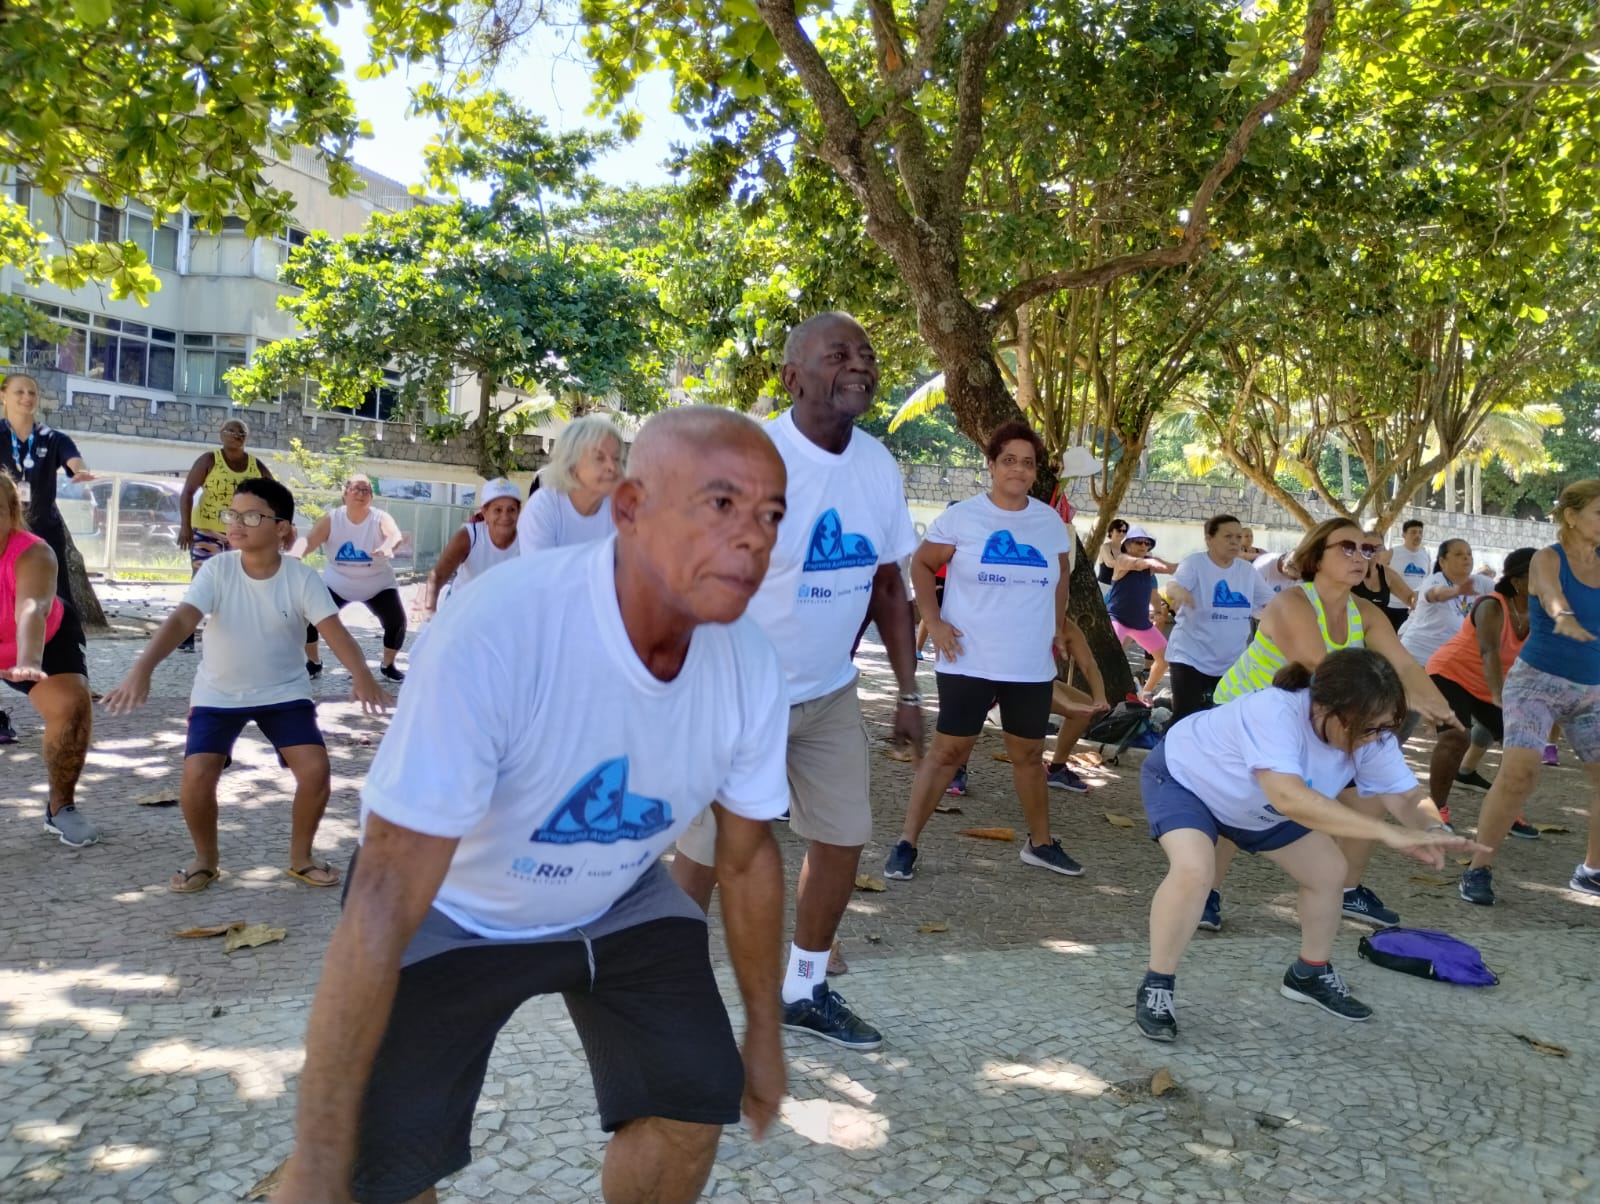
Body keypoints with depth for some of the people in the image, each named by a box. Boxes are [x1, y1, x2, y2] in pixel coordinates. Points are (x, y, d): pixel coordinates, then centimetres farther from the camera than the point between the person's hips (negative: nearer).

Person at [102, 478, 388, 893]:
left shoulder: (302, 578, -16)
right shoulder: (216, 570, -16)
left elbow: (333, 628, -27)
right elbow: (181, 620, -29)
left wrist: (360, 674, -47)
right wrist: (142, 668, -47)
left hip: (284, 692, 0)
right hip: (218, 694, 0)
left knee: (315, 769, -16)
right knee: (196, 776, -17)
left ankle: (301, 856, 10)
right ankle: (205, 860, 12)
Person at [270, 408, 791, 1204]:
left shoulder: (751, 667, -20)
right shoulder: (497, 630, -38)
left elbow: (747, 855, -3)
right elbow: (385, 898, -36)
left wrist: (764, 1028, 8)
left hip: (620, 903, 4)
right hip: (451, 913, -3)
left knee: (695, 1106, -3)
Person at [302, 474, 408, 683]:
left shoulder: (380, 518, -16)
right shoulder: (331, 519, -13)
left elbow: (396, 536, -39)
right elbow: (310, 541, -28)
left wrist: (387, 546, -63)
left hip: (377, 585, -1)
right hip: (337, 583, 1)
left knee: (396, 621, -16)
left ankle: (388, 665, 12)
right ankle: (314, 662, 17)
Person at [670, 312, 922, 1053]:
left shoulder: (879, 465, 0)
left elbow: (888, 583, 9)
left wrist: (908, 693, 8)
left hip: (831, 694, 6)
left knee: (843, 839, 10)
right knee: (707, 853, 4)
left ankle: (804, 992, 30)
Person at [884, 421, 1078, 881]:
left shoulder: (1050, 521, 6)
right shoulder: (961, 516, -6)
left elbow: (1061, 576, 21)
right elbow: (921, 565, 0)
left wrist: (1057, 628, 12)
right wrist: (934, 622, -10)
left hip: (1032, 665, 4)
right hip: (969, 661, -3)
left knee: (1029, 754, 15)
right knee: (948, 750, -3)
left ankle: (1040, 843, 31)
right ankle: (906, 843, 4)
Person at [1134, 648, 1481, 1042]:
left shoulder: (1369, 734, -22)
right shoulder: (1273, 712, -45)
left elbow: (1406, 796, -20)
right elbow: (1289, 797, -57)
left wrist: (1432, 829, -44)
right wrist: (1390, 833, -61)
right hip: (1183, 776, -7)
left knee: (1328, 871, 5)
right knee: (1193, 870, -30)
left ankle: (1310, 975, 31)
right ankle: (1156, 988, -11)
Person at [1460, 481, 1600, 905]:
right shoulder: (1546, 559, -9)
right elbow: (1551, 596, -31)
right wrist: (1565, 618, -53)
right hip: (1536, 681, -6)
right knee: (1518, 774, -22)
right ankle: (1479, 869, -10)